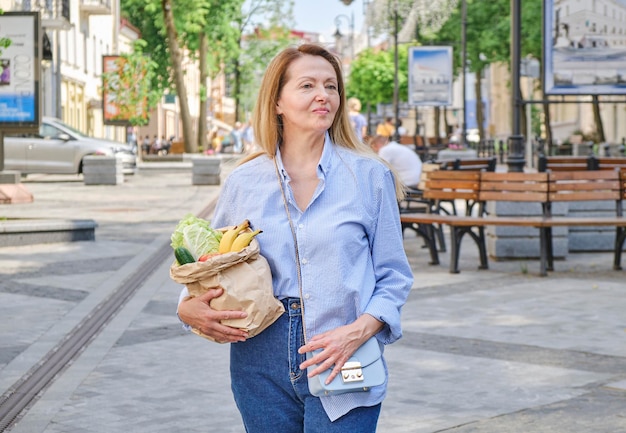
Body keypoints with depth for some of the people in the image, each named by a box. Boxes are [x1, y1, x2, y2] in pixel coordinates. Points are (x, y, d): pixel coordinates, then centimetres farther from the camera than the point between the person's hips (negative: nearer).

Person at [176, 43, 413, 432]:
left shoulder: (369, 176, -1)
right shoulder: (243, 182, 5)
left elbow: (394, 276, 2)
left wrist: (358, 331, -15)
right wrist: (188, 307, -4)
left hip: (340, 368, -2)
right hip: (263, 367, 2)